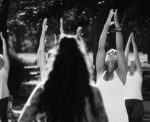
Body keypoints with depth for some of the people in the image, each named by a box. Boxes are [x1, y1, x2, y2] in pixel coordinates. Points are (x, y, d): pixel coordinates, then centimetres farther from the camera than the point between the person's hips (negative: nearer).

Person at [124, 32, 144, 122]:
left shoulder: (139, 72, 11)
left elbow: (136, 56, 5)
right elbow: (126, 56, 11)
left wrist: (133, 41, 5)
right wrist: (129, 41, 9)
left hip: (137, 102, -2)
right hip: (126, 101, 2)